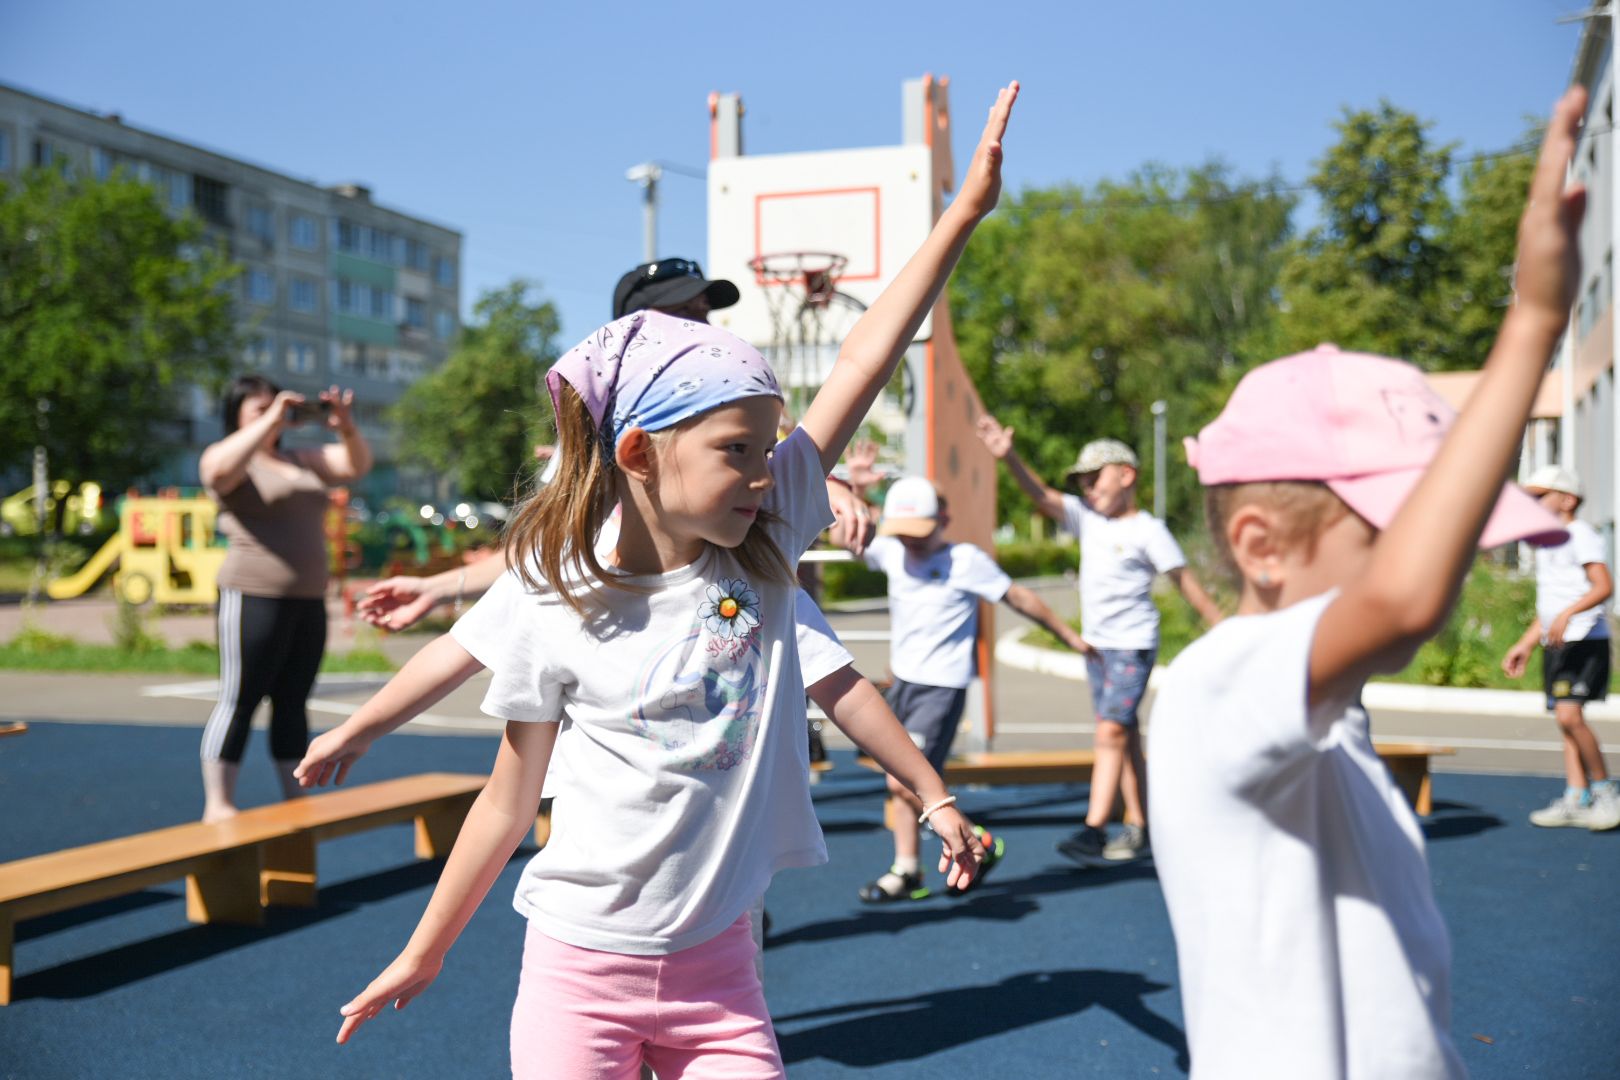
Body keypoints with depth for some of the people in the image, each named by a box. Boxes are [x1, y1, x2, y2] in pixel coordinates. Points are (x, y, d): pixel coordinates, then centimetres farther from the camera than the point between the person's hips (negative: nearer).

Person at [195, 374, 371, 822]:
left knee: (292, 702, 11)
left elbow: (357, 464, 14)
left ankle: (296, 799, 16)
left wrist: (345, 426, -5)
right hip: (254, 596, -7)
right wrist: (271, 421, -25)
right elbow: (221, 468, -25)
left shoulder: (301, 460, 19)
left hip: (308, 600, 7)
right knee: (240, 700, -4)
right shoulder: (228, 458, -1)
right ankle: (218, 804, 1)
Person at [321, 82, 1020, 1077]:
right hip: (580, 965, -2)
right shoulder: (554, 602, -11)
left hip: (715, 966, 3)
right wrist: (422, 956, 8)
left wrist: (966, 209, -8)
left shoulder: (764, 549, -4)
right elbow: (510, 799, 0)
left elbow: (865, 367, -8)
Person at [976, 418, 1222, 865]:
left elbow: (1185, 581, -5)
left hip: (1133, 645, -7)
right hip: (1095, 644, 7)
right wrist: (1010, 458, -21)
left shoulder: (1147, 530, -8)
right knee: (1124, 736, 12)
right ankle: (1138, 827, 19)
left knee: (1111, 732, -13)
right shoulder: (1086, 518, 7)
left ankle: (1093, 830, -15)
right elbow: (1042, 496, -6)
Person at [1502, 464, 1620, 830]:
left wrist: (1568, 613, -36)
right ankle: (1576, 799, 11)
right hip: (1555, 645, 9)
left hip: (1585, 641, -9)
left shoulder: (1580, 535, -8)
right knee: (1566, 720, 7)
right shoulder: (1547, 545, 19)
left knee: (1569, 714, -19)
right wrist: (1525, 645, 26)